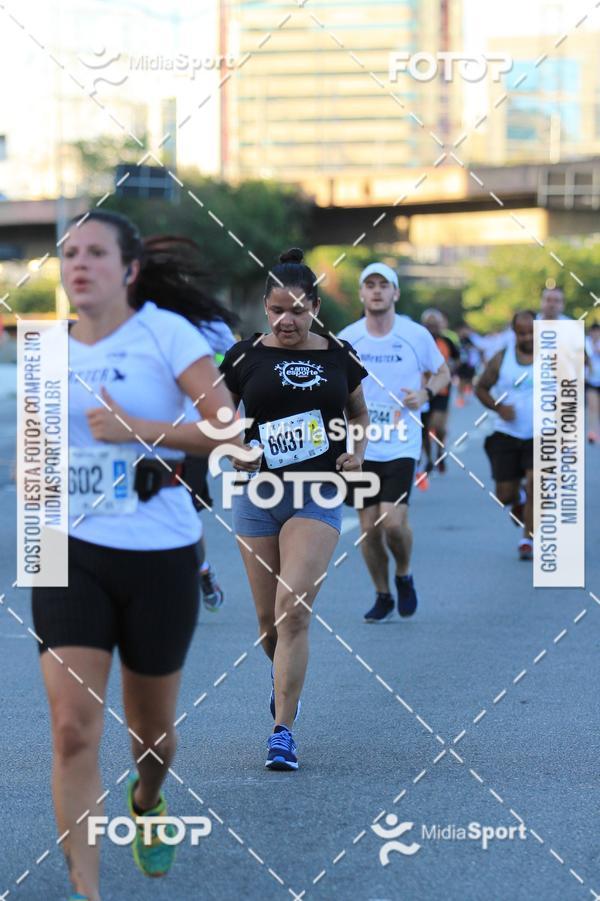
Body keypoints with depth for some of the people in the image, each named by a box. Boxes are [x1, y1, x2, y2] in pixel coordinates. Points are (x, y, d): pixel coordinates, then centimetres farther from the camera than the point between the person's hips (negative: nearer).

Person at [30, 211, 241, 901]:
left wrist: (138, 430, -20)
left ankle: (147, 800, 50)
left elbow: (231, 431, -14)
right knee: (72, 729, -13)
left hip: (158, 555, -2)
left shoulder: (164, 331, -7)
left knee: (150, 728, 15)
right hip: (71, 554, 2)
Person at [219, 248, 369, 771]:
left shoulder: (338, 356, 4)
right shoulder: (244, 356, 1)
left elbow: (360, 414, 20)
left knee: (294, 611, -14)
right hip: (259, 496, 1)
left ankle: (283, 731, -9)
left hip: (318, 495, -1)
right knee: (269, 619, 8)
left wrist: (357, 450, 1)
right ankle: (283, 674, 43)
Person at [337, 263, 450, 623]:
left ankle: (404, 576, 15)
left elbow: (442, 373, 13)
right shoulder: (347, 338, 2)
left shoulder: (417, 335, -1)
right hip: (360, 447, 2)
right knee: (369, 527, 2)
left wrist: (426, 393, -6)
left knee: (394, 521, -15)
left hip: (401, 445, -2)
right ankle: (383, 597, 21)